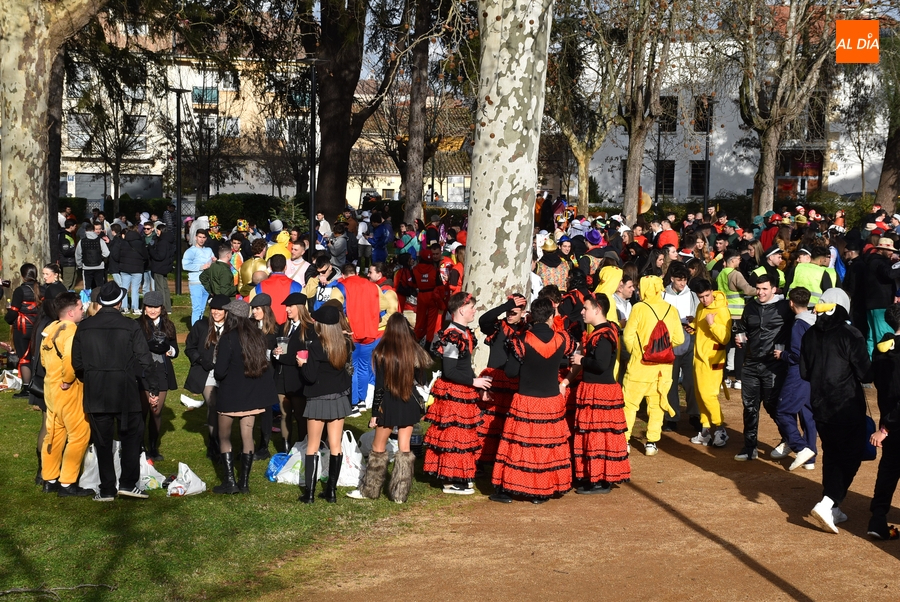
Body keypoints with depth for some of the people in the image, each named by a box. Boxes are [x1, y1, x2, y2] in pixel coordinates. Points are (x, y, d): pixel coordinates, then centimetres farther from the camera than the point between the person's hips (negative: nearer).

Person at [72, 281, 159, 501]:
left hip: (95, 395, 2)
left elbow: (76, 363, 6)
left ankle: (106, 489, 10)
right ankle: (128, 483, 5)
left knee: (102, 442, 8)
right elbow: (144, 361, -8)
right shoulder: (130, 327, -7)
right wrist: (153, 388, 0)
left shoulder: (84, 327, 2)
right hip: (125, 393, -2)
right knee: (131, 436, 11)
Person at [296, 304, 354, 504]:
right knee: (335, 446, 8)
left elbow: (311, 377, -18)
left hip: (319, 401, -4)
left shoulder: (316, 346, -17)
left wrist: (302, 364, 1)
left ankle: (309, 493, 2)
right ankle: (331, 491, 11)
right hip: (339, 399, 4)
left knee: (312, 447, 5)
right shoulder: (345, 344, -2)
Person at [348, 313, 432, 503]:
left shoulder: (382, 353, -12)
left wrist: (375, 412, -4)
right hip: (409, 404, 2)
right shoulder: (414, 352, -5)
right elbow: (419, 377, 5)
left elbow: (379, 385, -10)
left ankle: (369, 489, 20)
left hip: (389, 404, -2)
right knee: (404, 448, 7)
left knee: (379, 447, 11)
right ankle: (400, 493, 8)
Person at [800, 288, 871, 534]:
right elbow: (866, 375, -15)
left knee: (831, 456, 18)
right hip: (848, 409, -6)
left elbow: (804, 373, 8)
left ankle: (832, 508, 20)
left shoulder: (810, 335, 2)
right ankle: (827, 504, -15)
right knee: (850, 458, 1)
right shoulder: (850, 335, -16)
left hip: (820, 407, 6)